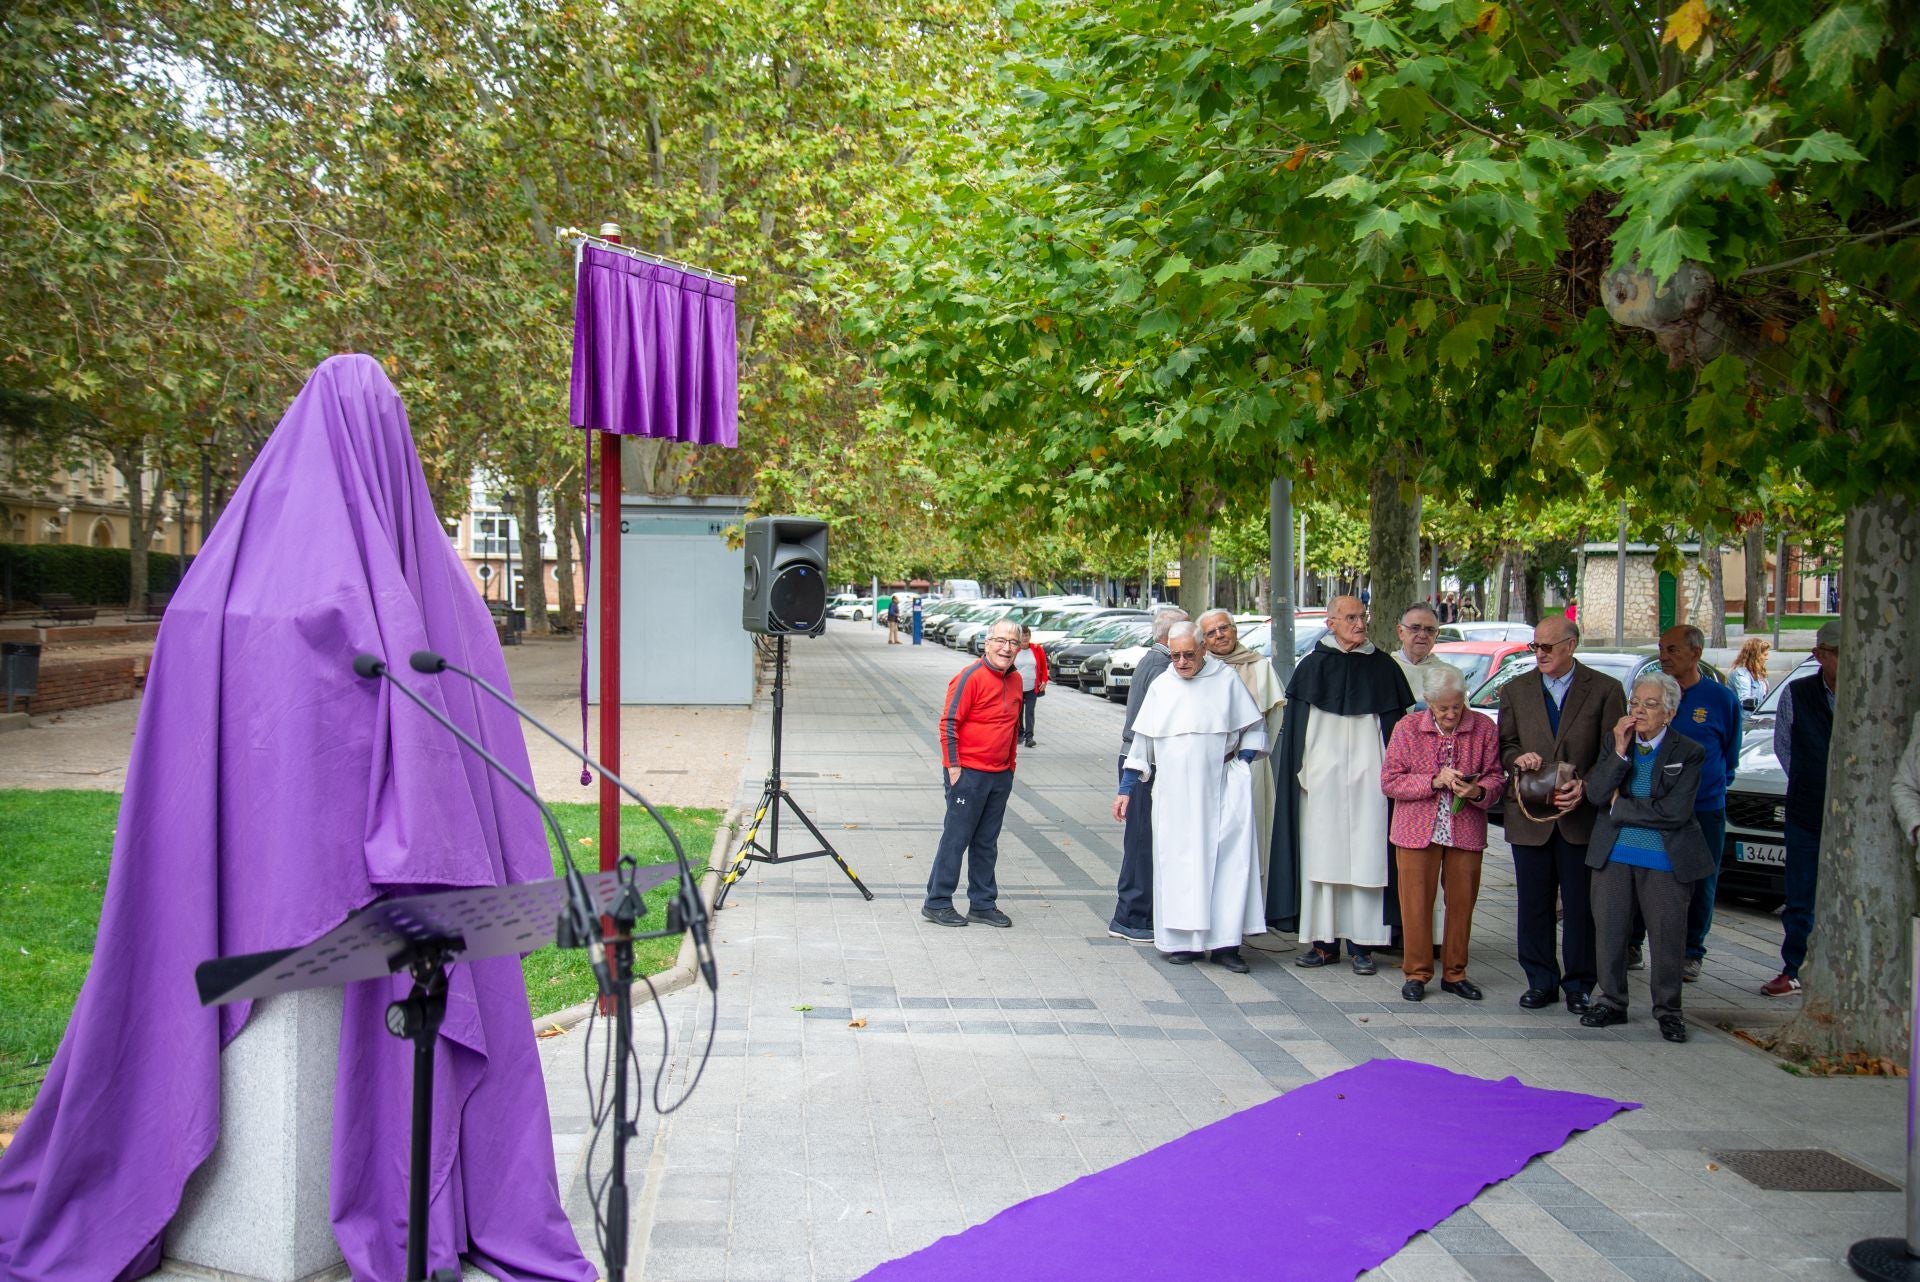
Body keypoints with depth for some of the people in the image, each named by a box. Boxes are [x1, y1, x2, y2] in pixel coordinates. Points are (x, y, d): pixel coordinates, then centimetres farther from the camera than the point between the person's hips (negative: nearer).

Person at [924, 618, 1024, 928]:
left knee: (987, 843, 13)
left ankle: (982, 904, 21)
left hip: (1000, 775, 7)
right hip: (968, 774, -7)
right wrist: (954, 767, -15)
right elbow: (949, 723, -14)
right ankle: (937, 903, 8)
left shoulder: (1015, 680, 9)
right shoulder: (971, 677, -14)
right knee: (956, 839, -1)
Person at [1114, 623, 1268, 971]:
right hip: (1174, 795, 1)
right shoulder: (1160, 688, 7)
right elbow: (1141, 743, 12)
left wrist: (1242, 763, -4)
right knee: (1178, 864, 2)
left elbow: (1254, 728, 10)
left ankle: (1224, 941, -3)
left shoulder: (1225, 679, 2)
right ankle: (1182, 940, 9)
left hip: (1219, 792, -1)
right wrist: (1125, 790, 10)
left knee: (1228, 860, -7)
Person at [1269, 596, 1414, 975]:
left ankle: (1362, 944, 4)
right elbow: (1294, 728, 6)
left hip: (1368, 780, 0)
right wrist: (1301, 773, -2)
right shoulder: (1312, 666, 5)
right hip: (1322, 778, 0)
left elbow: (1396, 726, 8)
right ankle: (1325, 941, 7)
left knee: (1366, 857, -1)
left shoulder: (1383, 667, 6)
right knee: (1321, 856, 1)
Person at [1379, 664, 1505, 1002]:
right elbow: (1389, 781, -5)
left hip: (1466, 832, 1)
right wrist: (1434, 781, -17)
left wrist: (1478, 791, -19)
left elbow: (1495, 777, 3)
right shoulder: (1407, 728, -3)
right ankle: (1416, 972, 16)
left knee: (1462, 903, 8)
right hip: (1417, 831, -1)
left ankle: (1454, 973, 23)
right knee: (1416, 903, 3)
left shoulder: (1483, 728, 0)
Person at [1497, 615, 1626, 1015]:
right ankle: (1541, 981, 18)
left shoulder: (1605, 690, 0)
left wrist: (1585, 787, -16)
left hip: (1582, 815, -2)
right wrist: (1518, 758, -11)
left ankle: (1578, 985, 16)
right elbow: (1504, 745, 11)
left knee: (1580, 906, 5)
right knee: (1533, 904, 7)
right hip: (1530, 815, 2)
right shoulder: (1516, 690, 9)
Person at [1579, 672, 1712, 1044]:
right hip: (1613, 856, 3)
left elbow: (1675, 812, -15)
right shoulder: (1616, 743, 6)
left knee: (1667, 938, 4)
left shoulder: (1689, 753, -5)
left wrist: (1619, 806, -8)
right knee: (1609, 931, 9)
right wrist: (1620, 751, -14)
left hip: (1665, 860, -3)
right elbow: (1596, 794, -6)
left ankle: (1668, 1010, 20)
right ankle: (1611, 1002, 24)